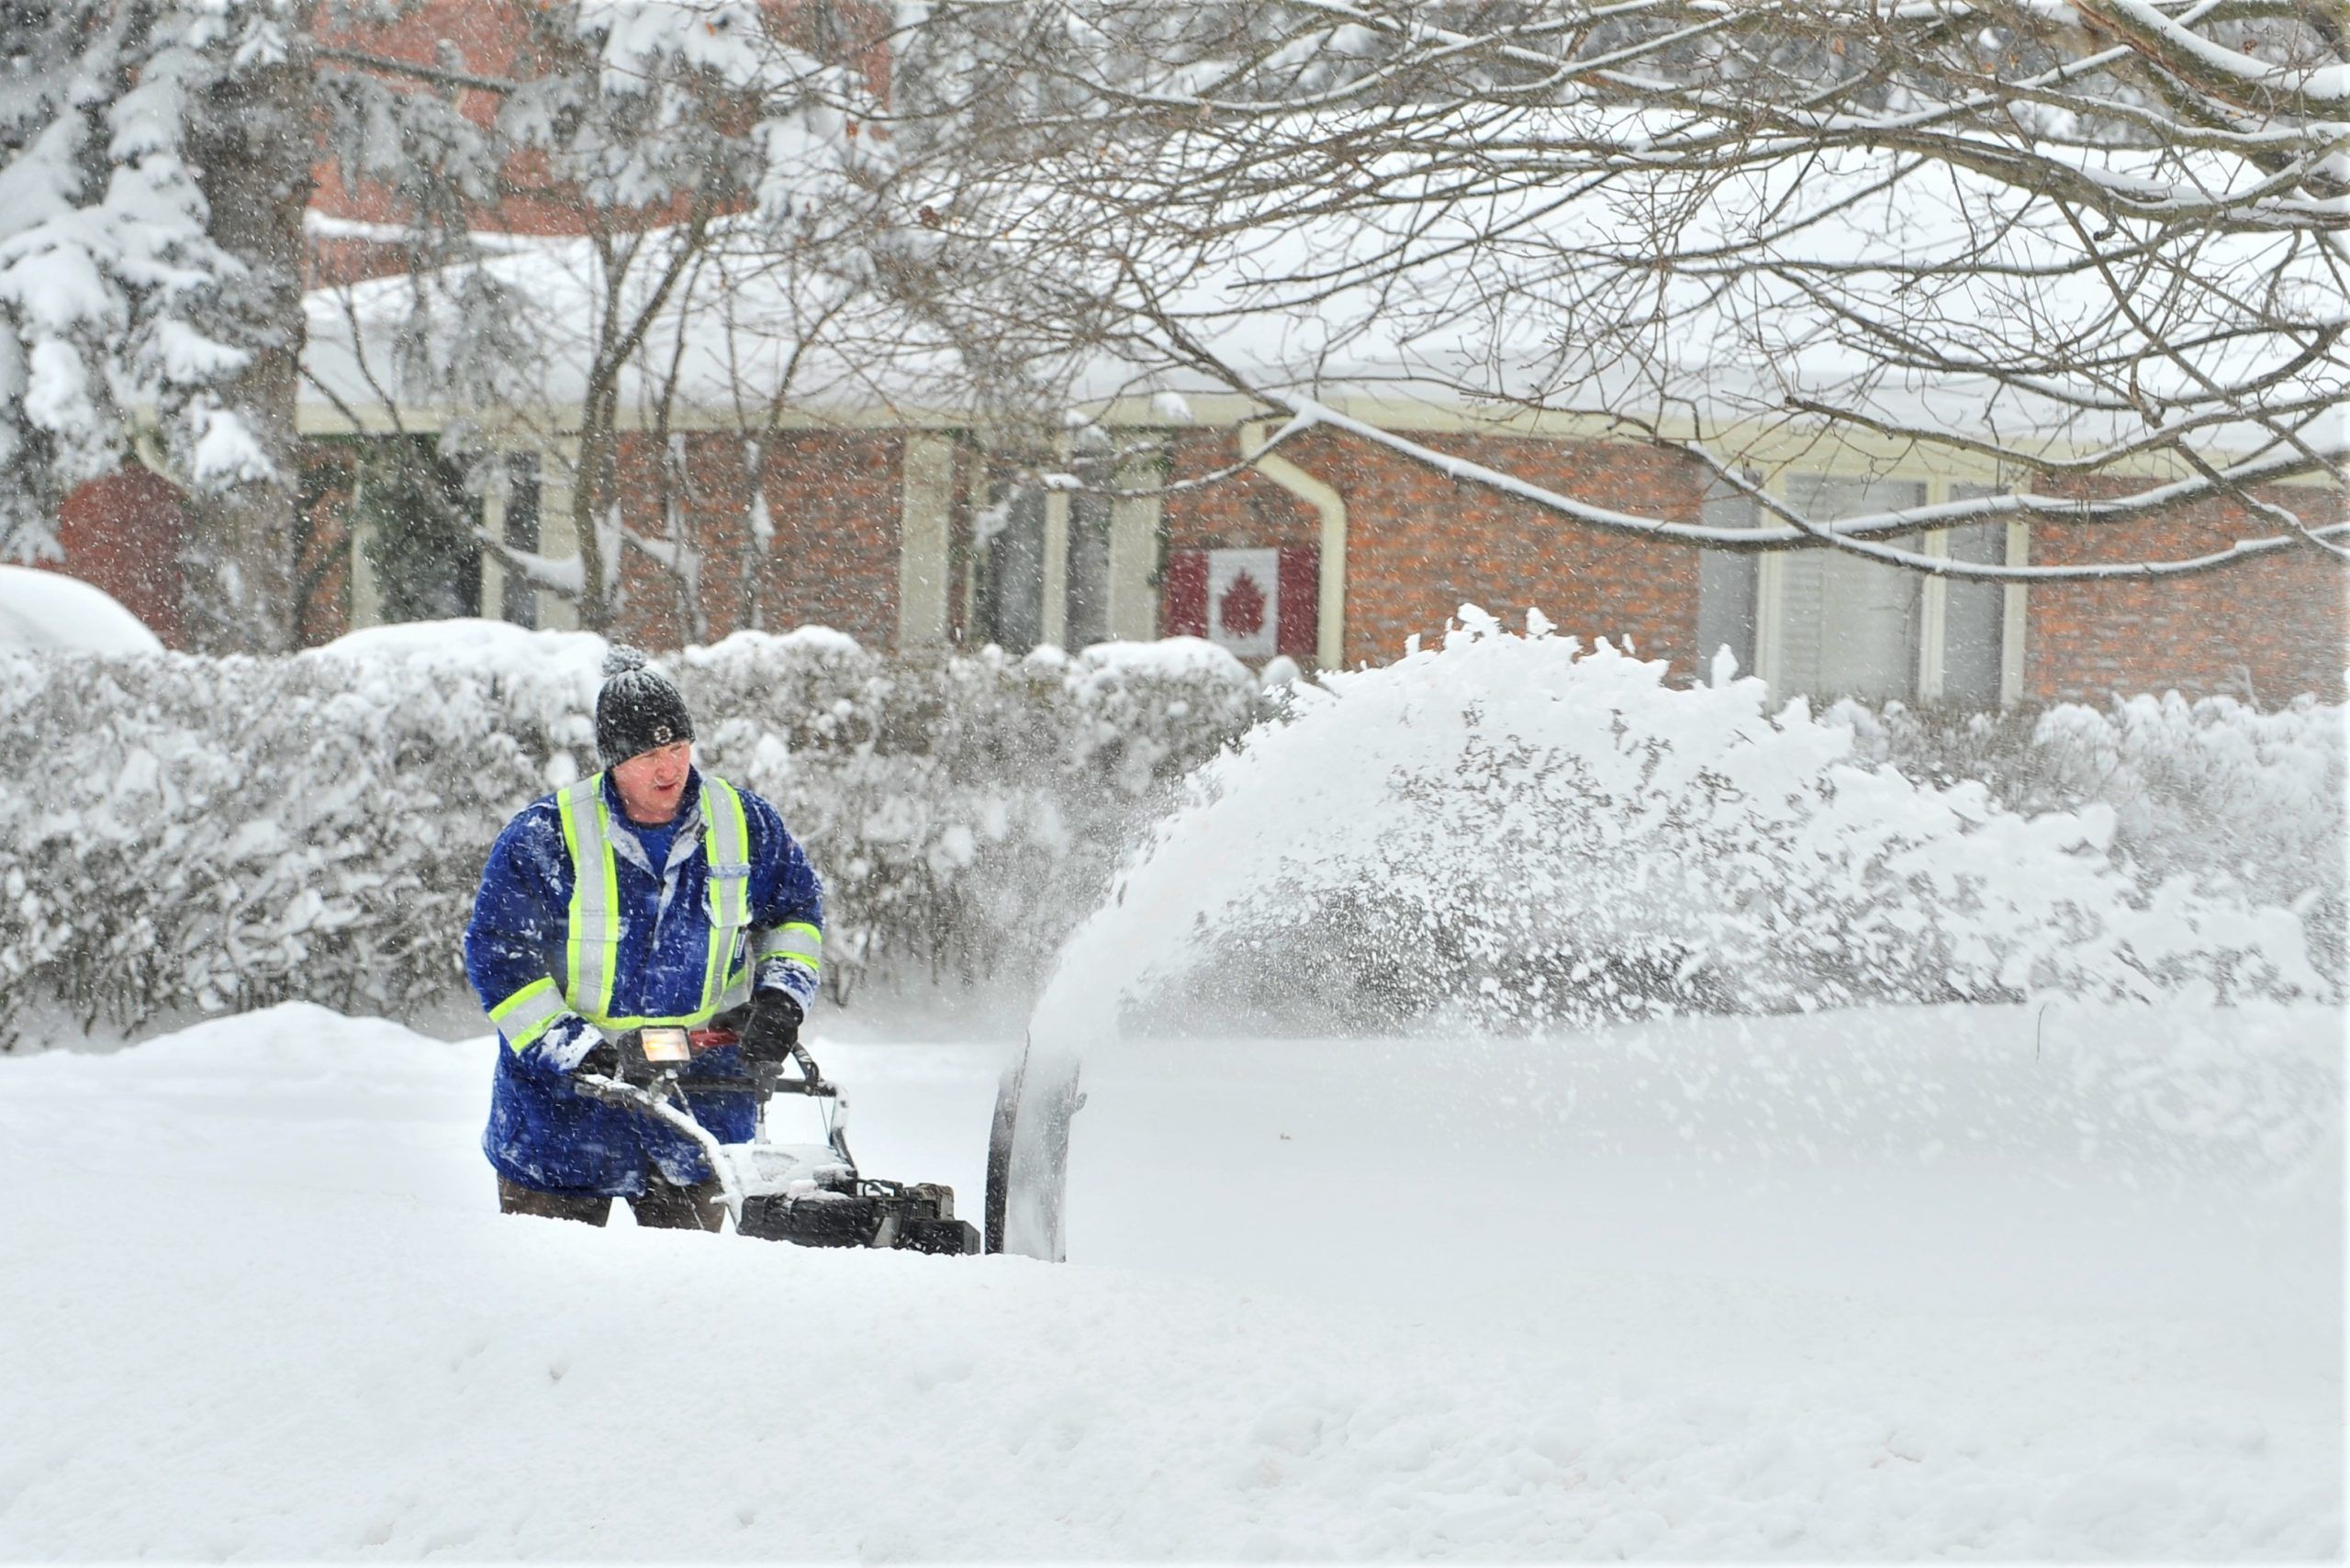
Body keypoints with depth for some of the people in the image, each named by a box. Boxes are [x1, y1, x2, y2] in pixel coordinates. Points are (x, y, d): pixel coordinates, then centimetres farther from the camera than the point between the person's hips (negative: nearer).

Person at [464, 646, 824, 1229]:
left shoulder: (744, 825, -2)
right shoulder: (545, 837, -12)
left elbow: (796, 907, 15)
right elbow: (498, 954, -9)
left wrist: (782, 997, -1)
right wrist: (570, 1048, -19)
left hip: (701, 1096, 2)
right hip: (567, 1096, -2)